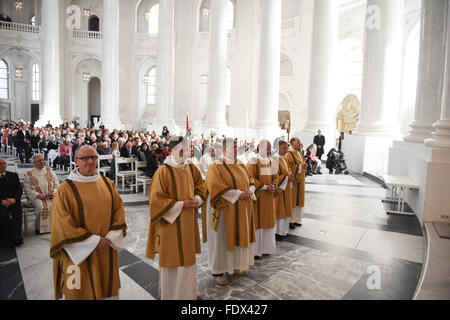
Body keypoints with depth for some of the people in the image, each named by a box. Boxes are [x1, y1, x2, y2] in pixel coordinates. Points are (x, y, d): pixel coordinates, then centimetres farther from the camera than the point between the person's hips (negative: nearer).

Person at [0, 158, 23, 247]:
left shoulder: (13, 175, 18)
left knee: (18, 211, -30)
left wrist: (14, 199, -10)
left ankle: (15, 237, -35)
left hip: (13, 200, 1)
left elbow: (20, 189, 10)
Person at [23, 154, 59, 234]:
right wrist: (38, 195, -14)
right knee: (41, 206, -33)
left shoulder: (50, 171, 13)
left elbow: (57, 184, 12)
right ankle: (39, 227, -15)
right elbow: (28, 190, 1)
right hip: (36, 197, -2)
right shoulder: (28, 174, 6)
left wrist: (54, 192, -6)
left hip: (51, 196, 2)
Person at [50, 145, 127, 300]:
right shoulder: (66, 189, -10)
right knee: (81, 291, 10)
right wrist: (94, 241, -15)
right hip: (79, 253, -4)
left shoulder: (107, 183, 4)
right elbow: (62, 225, -13)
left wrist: (110, 237, -7)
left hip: (106, 252, 4)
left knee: (108, 288, 16)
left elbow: (118, 209, 5)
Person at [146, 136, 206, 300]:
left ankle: (188, 291, 35)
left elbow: (201, 189, 15)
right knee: (172, 261, 7)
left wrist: (196, 200, -6)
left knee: (188, 259, 16)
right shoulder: (163, 171, -14)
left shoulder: (192, 169, 5)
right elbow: (156, 199, -17)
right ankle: (170, 293, 27)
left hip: (188, 224, 6)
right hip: (170, 224, -6)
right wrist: (181, 204, -18)